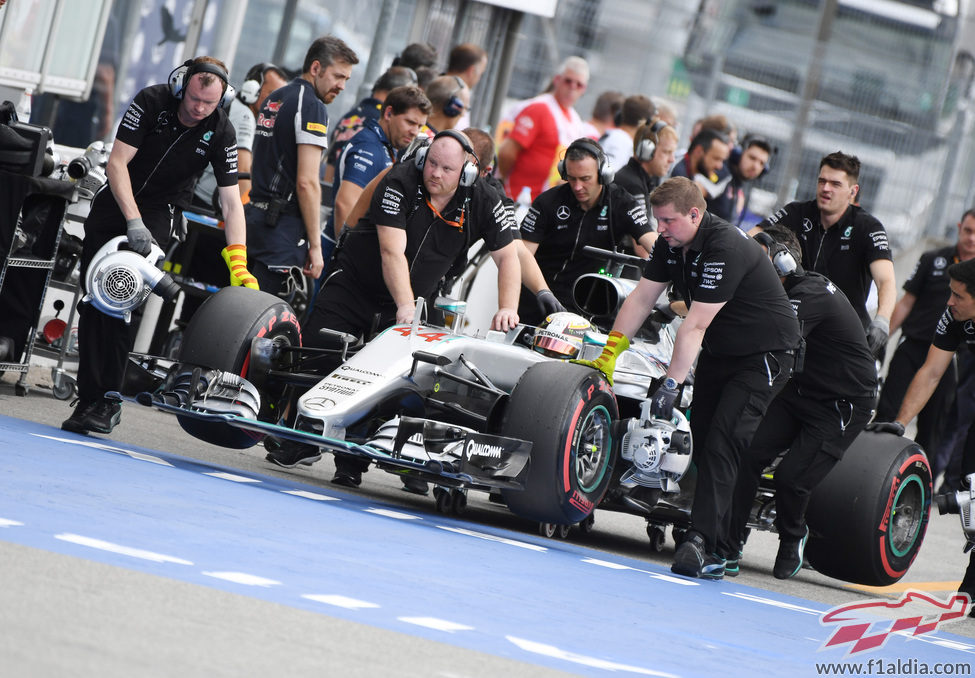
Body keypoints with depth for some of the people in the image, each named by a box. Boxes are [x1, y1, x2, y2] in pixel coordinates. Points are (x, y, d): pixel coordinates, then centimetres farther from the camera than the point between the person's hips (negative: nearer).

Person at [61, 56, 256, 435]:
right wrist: (133, 221, -28)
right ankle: (88, 399, 2)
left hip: (159, 213, -1)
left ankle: (108, 401, -16)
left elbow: (232, 203, -16)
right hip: (115, 202, 1)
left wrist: (238, 265, -26)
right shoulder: (151, 102, -18)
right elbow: (117, 162, -18)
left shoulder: (221, 134, -15)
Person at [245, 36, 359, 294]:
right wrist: (315, 246, -13)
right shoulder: (312, 107, -11)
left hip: (256, 213, 9)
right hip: (284, 224, -9)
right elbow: (306, 182, -16)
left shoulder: (273, 100, 19)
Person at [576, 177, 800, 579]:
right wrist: (608, 356, -3)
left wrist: (671, 384, -32)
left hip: (764, 355, -9)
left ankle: (703, 543, -26)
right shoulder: (671, 244, -1)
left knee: (723, 444, -20)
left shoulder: (726, 249, -28)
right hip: (719, 352, 9)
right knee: (701, 441, 3)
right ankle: (718, 533, 10)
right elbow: (641, 299, 2)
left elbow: (696, 325, -31)